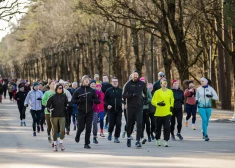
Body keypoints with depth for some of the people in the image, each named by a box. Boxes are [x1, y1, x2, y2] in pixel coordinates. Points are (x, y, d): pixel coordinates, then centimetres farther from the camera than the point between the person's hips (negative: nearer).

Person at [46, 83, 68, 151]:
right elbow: (47, 105, 2)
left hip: (62, 116, 1)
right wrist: (50, 109, -10)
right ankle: (55, 145, 18)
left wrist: (66, 109, 10)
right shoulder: (52, 97, -3)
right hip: (54, 116, -1)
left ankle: (61, 143, 6)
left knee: (62, 130, -13)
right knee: (55, 131, 6)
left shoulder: (64, 96, 4)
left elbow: (66, 104, 19)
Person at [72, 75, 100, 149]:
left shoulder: (92, 91, 4)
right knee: (81, 127, -1)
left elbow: (97, 100, 6)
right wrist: (79, 101, -17)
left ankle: (87, 143, 7)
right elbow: (73, 100, 1)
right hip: (81, 112, -1)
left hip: (89, 112, 1)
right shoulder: (78, 91, 0)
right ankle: (77, 136, 32)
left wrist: (94, 100, -17)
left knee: (88, 128, 0)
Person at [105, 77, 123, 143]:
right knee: (111, 124, 0)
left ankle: (116, 137, 6)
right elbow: (105, 99, 7)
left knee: (118, 124, -5)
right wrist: (107, 105, -8)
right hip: (111, 110, 0)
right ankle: (110, 133, 30)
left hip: (119, 110, 0)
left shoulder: (121, 90, 4)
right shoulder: (108, 90, 4)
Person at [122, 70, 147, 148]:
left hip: (139, 107, 0)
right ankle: (128, 137, 35)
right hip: (130, 107, 0)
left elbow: (145, 93, 23)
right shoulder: (128, 84, -1)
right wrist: (132, 95, -21)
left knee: (139, 124, -12)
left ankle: (138, 141, -11)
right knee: (129, 124, 10)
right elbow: (124, 95, -8)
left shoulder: (142, 84, 5)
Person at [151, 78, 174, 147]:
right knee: (158, 127, 11)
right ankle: (157, 140, 30)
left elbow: (172, 100, 22)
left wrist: (171, 106, 9)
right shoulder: (157, 92, -4)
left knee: (167, 127, -11)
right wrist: (158, 103, -20)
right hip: (159, 113, -1)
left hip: (167, 113, 1)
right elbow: (153, 101, -3)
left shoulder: (170, 91, 6)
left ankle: (166, 141, -8)